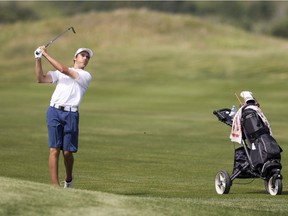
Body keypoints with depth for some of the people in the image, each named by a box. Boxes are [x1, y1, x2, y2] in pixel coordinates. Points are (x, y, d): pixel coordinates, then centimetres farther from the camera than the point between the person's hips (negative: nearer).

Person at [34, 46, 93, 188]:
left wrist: (46, 54, -3)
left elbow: (64, 70, -4)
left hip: (71, 114, -1)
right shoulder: (59, 73, 19)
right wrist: (38, 60, -2)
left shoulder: (86, 76, 8)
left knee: (67, 152, 1)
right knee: (54, 150, -8)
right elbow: (41, 79, 10)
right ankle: (55, 186, -9)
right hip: (54, 112, 1)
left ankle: (68, 180, 27)